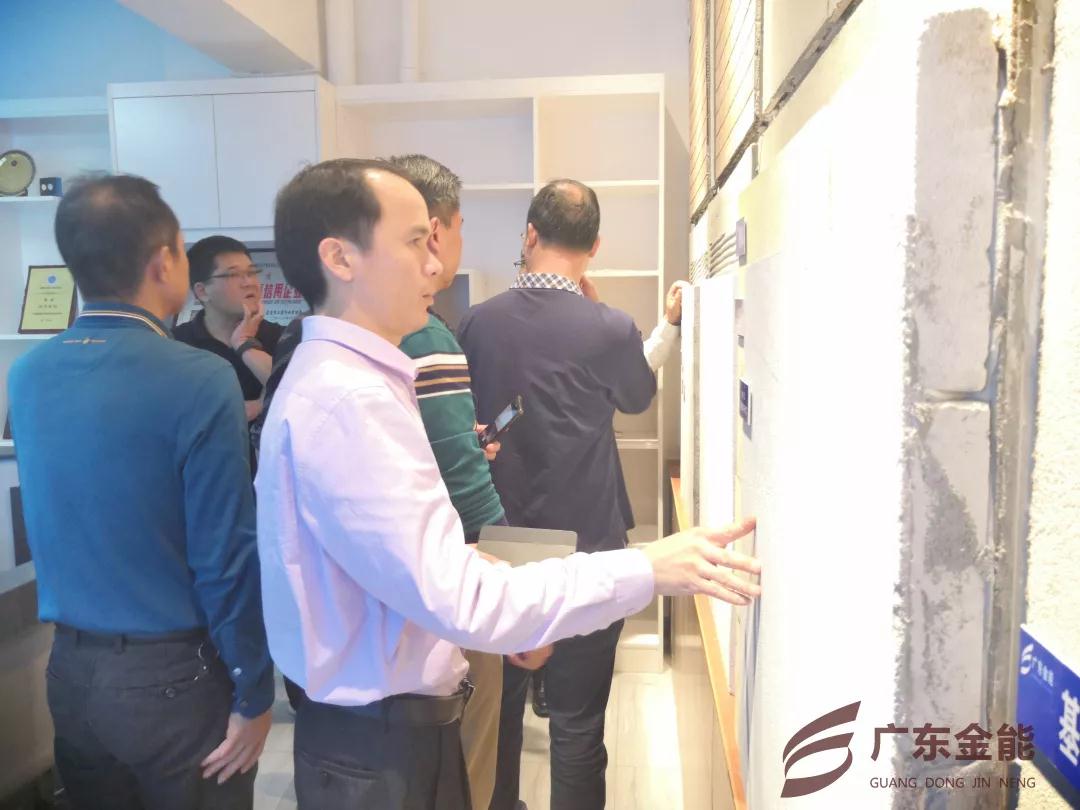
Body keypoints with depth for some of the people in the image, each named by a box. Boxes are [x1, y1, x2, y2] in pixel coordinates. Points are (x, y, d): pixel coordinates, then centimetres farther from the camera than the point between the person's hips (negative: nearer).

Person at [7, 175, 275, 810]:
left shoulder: (26, 374, -1)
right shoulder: (200, 380, -21)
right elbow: (227, 554, -20)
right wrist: (254, 694, -8)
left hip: (71, 671, 6)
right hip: (173, 677, -5)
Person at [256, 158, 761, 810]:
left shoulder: (338, 378, 6)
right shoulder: (346, 401, -27)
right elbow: (461, 601, -30)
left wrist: (468, 561, 5)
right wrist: (645, 570, -26)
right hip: (382, 750, -9)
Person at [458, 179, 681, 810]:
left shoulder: (478, 322, -6)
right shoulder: (610, 328, -14)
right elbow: (639, 395, 7)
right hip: (587, 545, -4)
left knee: (500, 701, 21)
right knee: (578, 719, 10)